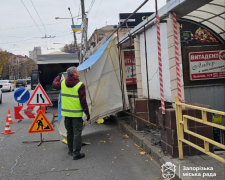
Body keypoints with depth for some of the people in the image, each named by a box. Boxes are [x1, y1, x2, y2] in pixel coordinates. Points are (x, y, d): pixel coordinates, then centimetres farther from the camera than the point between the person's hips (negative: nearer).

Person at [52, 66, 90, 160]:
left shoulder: (63, 83, 1)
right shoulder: (80, 85, -15)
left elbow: (54, 84, 23)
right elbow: (83, 101, -14)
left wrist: (58, 77, 41)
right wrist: (87, 112, -5)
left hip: (66, 113, 6)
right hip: (76, 113, -6)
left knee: (69, 132, 17)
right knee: (77, 133, 0)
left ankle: (71, 151, 28)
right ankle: (76, 153, 0)